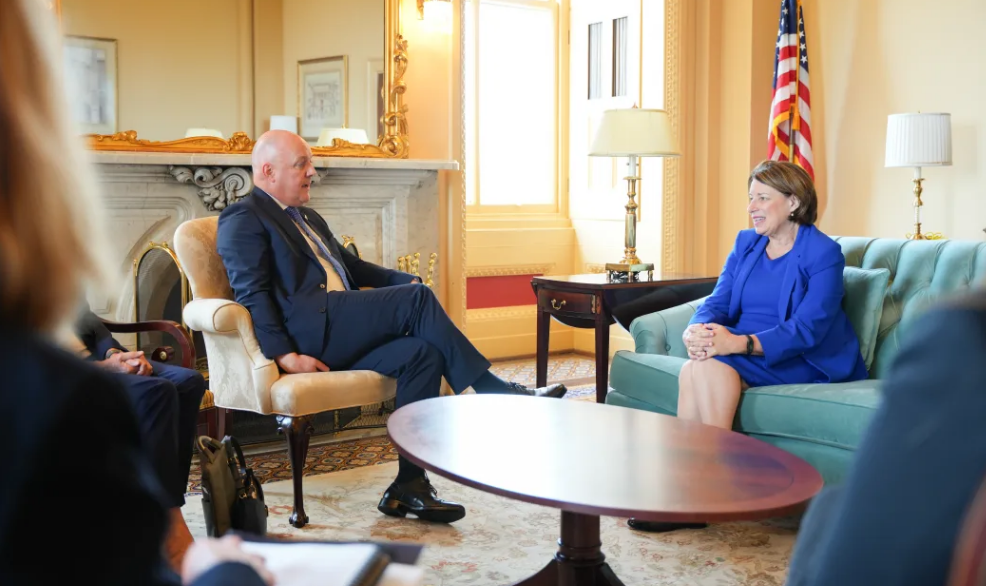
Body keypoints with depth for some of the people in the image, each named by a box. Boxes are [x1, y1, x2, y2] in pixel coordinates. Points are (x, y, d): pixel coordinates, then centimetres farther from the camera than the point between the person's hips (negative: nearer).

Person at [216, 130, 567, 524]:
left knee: (423, 351, -19)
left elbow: (351, 265, 31)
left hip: (341, 340, 8)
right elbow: (252, 295, -9)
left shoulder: (309, 219, 30)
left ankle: (409, 487, -19)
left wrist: (406, 281, 14)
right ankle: (492, 389, -14)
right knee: (417, 298, -21)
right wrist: (285, 356, -20)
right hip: (307, 327, -8)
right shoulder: (242, 220, 2)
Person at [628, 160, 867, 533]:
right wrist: (696, 330, -22)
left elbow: (807, 328, -18)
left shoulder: (823, 254, -8)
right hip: (742, 352, 6)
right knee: (693, 369, -27)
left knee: (711, 366, -30)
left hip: (802, 361, -6)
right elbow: (719, 300, 4)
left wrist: (741, 343, -32)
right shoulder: (746, 243, 13)